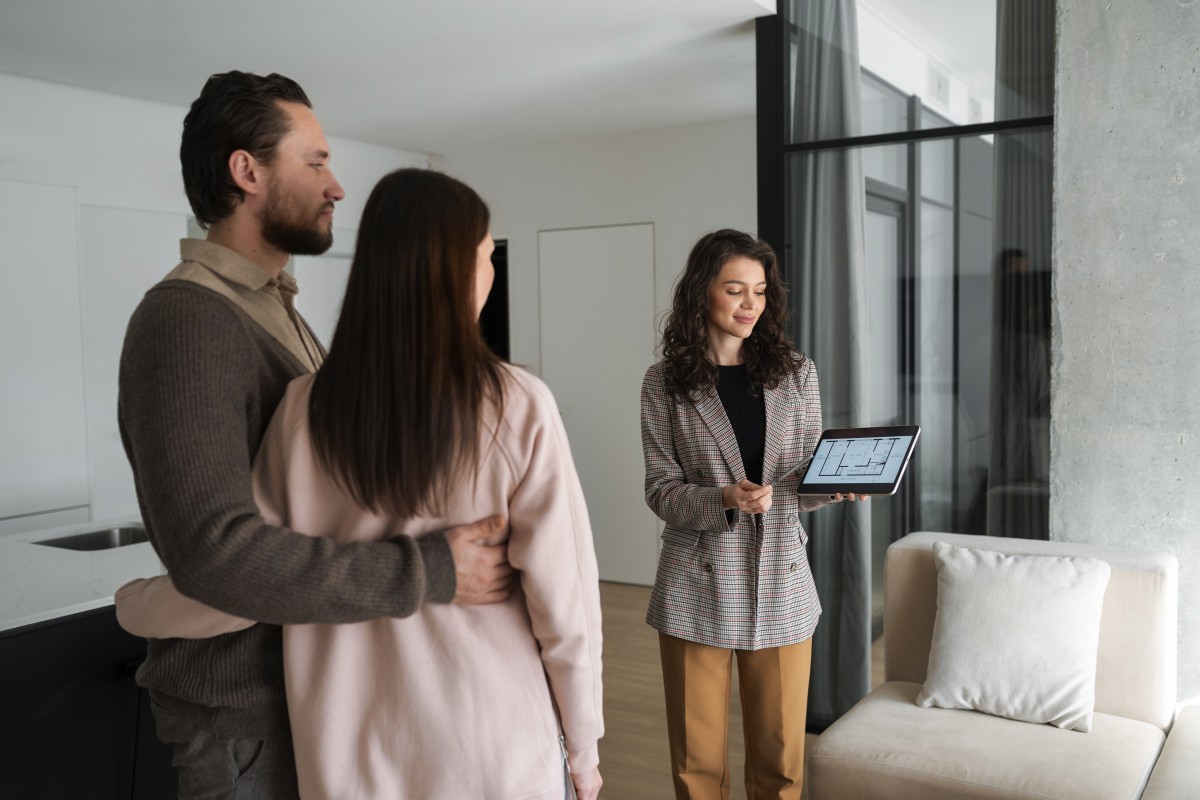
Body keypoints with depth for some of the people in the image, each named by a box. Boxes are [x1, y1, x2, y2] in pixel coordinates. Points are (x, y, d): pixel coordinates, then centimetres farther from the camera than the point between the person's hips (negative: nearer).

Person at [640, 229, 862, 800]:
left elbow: (809, 481, 7)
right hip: (698, 587, -1)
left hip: (780, 582, 2)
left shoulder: (795, 373, 5)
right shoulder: (664, 383, -1)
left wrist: (838, 485, -15)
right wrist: (725, 500, -22)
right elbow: (661, 492, -4)